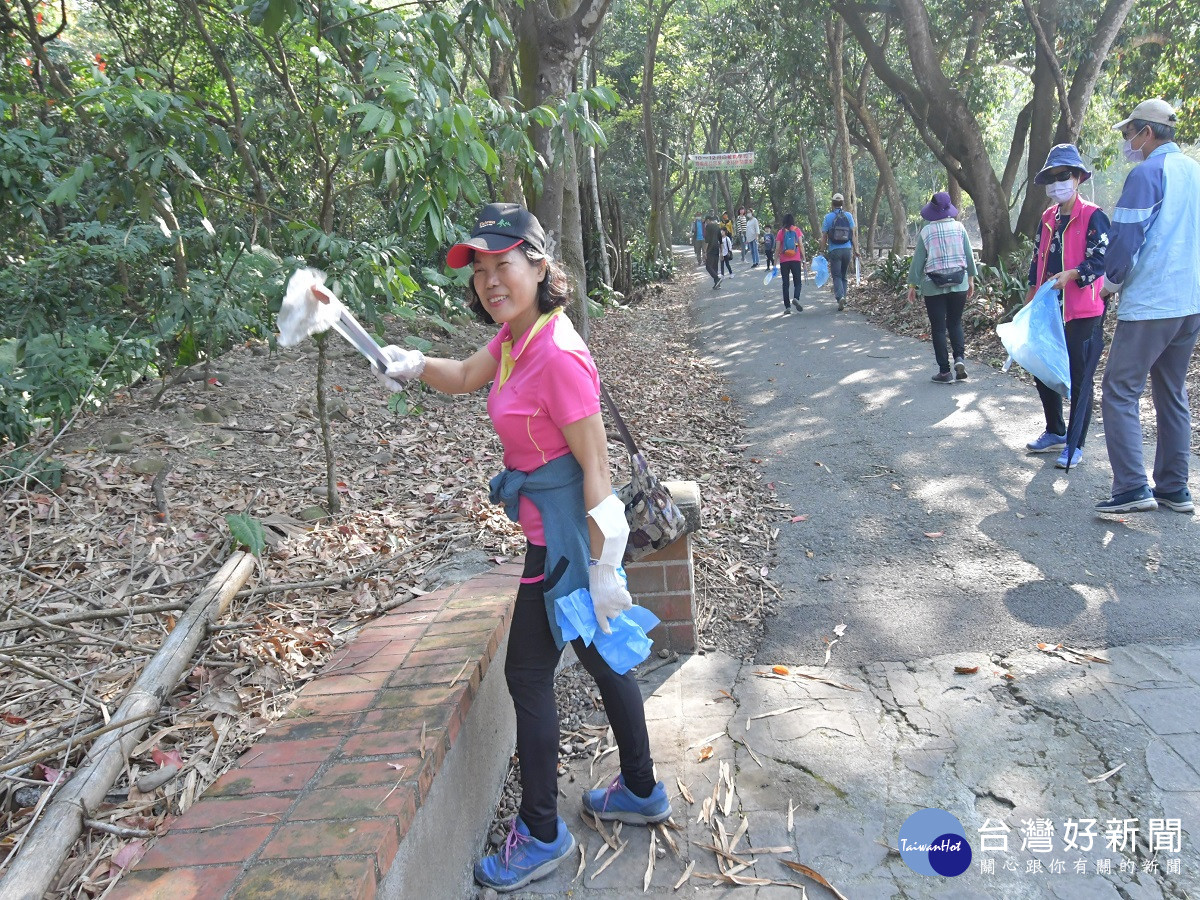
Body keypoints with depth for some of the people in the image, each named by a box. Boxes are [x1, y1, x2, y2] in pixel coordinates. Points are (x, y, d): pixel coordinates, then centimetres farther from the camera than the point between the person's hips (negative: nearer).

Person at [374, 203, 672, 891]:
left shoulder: (556, 354, -24)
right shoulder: (515, 336, 4)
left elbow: (596, 466, -23)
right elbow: (466, 377, 22)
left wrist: (602, 569, -20)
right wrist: (414, 365, 4)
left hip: (565, 533, -10)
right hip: (561, 529, 10)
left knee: (528, 676, 4)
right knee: (599, 656, 21)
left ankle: (542, 835, 24)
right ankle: (642, 790, 40)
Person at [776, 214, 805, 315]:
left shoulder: (781, 232, 4)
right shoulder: (797, 230, 3)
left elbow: (777, 249, 1)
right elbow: (801, 245, -3)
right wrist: (803, 259, 0)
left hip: (784, 261, 1)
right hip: (796, 260, -1)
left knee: (785, 284, 6)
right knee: (798, 282, 7)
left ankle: (787, 307, 2)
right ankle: (796, 298, -21)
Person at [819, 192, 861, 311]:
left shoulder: (828, 217, -2)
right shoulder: (848, 216, 5)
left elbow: (824, 236, -3)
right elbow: (853, 234, 3)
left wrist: (823, 251, 2)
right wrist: (856, 250, 5)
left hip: (834, 251, -3)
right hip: (847, 250, 3)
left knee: (837, 276, -2)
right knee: (843, 276, 14)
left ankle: (840, 297, -24)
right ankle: (843, 299, 15)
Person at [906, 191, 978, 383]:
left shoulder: (926, 232, -6)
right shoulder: (959, 227, 0)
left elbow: (918, 260, -3)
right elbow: (969, 255, 4)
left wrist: (912, 285, 6)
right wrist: (971, 279, 15)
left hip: (934, 286, -2)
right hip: (959, 283, 2)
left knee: (938, 328, 5)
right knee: (955, 323, 16)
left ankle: (945, 371, 5)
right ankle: (959, 357, -6)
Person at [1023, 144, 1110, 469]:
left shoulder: (1092, 216, -8)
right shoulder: (1048, 218, 13)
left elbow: (1102, 260, -14)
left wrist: (1071, 275, -30)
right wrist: (1032, 297, 15)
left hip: (1081, 311, -7)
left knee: (1078, 378, 0)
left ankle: (1076, 445, 9)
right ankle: (1055, 432, 31)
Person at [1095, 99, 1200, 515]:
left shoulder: (1147, 173, -10)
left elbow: (1125, 238, -14)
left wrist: (1111, 282, 2)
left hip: (1149, 304, -8)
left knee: (1119, 392, -4)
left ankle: (1132, 488, -10)